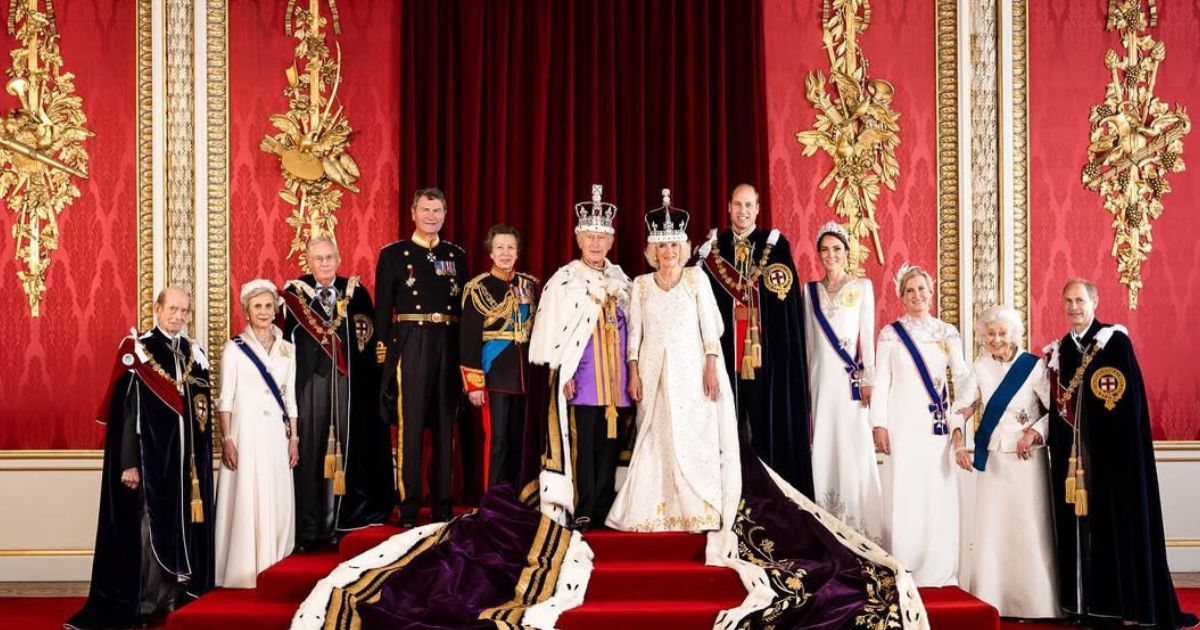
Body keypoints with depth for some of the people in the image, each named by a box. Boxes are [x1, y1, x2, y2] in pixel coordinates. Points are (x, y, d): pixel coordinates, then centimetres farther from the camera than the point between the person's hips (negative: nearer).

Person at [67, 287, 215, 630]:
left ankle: (178, 598, 15)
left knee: (185, 527, 7)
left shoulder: (195, 353, 11)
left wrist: (202, 458, 9)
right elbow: (127, 411, -9)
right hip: (151, 456, -5)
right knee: (150, 526, -2)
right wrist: (129, 462, -15)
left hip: (188, 457, 5)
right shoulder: (138, 351, -5)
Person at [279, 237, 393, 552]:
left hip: (348, 384, 2)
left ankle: (336, 521, 10)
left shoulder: (355, 291, 8)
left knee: (343, 450, 2)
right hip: (309, 381, -2)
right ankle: (306, 527, 1)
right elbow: (284, 339, 0)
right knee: (309, 450, -5)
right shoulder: (295, 293, 3)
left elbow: (370, 334, 9)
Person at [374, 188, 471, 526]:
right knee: (409, 425, -3)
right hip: (410, 344, -3)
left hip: (449, 346, 3)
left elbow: (466, 307, 11)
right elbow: (383, 308, 1)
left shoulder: (457, 256, 13)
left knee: (445, 425, 8)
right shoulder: (393, 254, 4)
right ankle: (409, 506, 5)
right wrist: (383, 350, -6)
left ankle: (442, 504, 16)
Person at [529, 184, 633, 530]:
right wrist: (563, 373, -11)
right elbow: (550, 329, -5)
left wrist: (631, 371, 11)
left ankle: (604, 510, 12)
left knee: (611, 443, 5)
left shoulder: (621, 279, 13)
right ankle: (582, 511, 1)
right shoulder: (563, 279, -2)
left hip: (615, 377, 5)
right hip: (582, 377, -5)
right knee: (583, 445, -6)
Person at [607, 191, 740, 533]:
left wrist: (711, 367, -7)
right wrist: (633, 373, 0)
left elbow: (710, 325, 1)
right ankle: (657, 511, 6)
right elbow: (634, 331, 6)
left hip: (690, 370, -1)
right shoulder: (641, 284, 7)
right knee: (656, 438, 1)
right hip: (654, 371, 1)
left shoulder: (696, 277, 3)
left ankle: (697, 510, 4)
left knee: (692, 437, -3)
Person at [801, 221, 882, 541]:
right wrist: (806, 382, 8)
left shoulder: (862, 286, 4)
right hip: (821, 376, 3)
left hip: (850, 377, -3)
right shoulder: (811, 290, 11)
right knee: (823, 446, 2)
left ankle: (859, 522, 2)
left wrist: (867, 379, -6)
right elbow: (808, 339, 12)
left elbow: (868, 334, 0)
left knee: (854, 444, -5)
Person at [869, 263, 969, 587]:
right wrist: (879, 424, -5)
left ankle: (939, 571, 8)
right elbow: (881, 381, 3)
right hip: (903, 423, -2)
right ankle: (903, 571, 3)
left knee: (939, 494, 0)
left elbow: (961, 375, 2)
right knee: (904, 494, -2)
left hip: (937, 424, 2)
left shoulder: (948, 333, 9)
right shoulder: (890, 333, 4)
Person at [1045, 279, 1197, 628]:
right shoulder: (1058, 350, 13)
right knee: (1077, 525, 5)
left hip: (1113, 452, -5)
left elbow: (1132, 399, -9)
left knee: (1118, 524, -3)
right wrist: (1057, 449, 6)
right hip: (1072, 454, 5)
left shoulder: (1115, 341, -4)